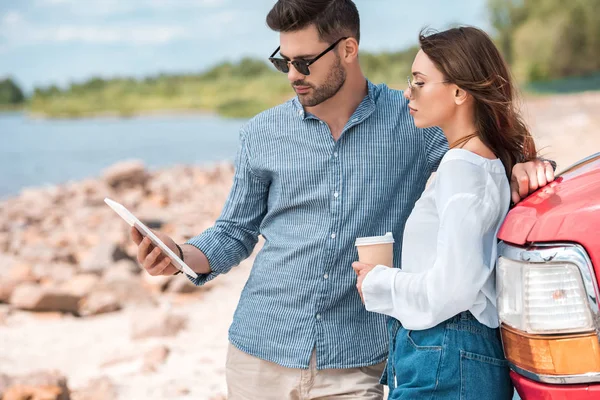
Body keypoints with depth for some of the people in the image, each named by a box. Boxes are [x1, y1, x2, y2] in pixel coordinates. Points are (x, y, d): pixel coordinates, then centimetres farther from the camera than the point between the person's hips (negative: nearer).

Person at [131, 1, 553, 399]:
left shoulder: (415, 123, -2)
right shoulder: (262, 134, 4)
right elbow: (236, 233, 10)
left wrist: (521, 168, -16)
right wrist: (181, 256, -9)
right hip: (260, 355, 2)